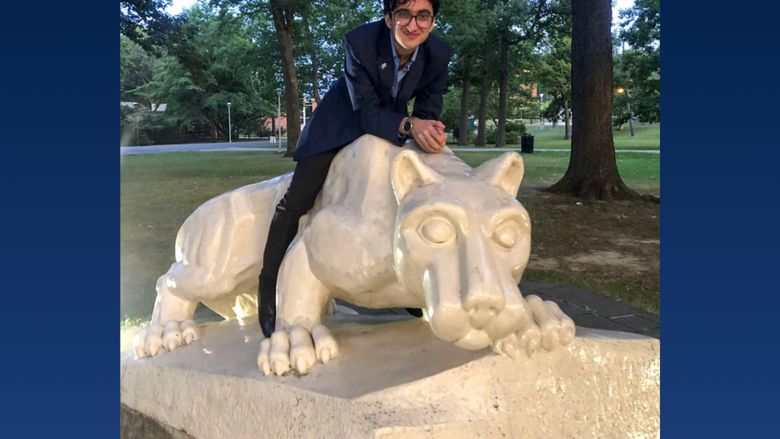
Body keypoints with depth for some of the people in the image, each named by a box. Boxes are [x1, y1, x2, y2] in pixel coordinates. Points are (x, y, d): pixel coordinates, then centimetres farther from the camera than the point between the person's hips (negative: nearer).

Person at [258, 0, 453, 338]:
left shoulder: (439, 54, -21)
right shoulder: (359, 42, -32)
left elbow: (429, 113, -12)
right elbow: (368, 112, -30)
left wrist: (427, 131, -35)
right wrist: (408, 125, -47)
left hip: (396, 125, 4)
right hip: (343, 121, -4)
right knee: (298, 199, -12)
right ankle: (269, 291, 6)